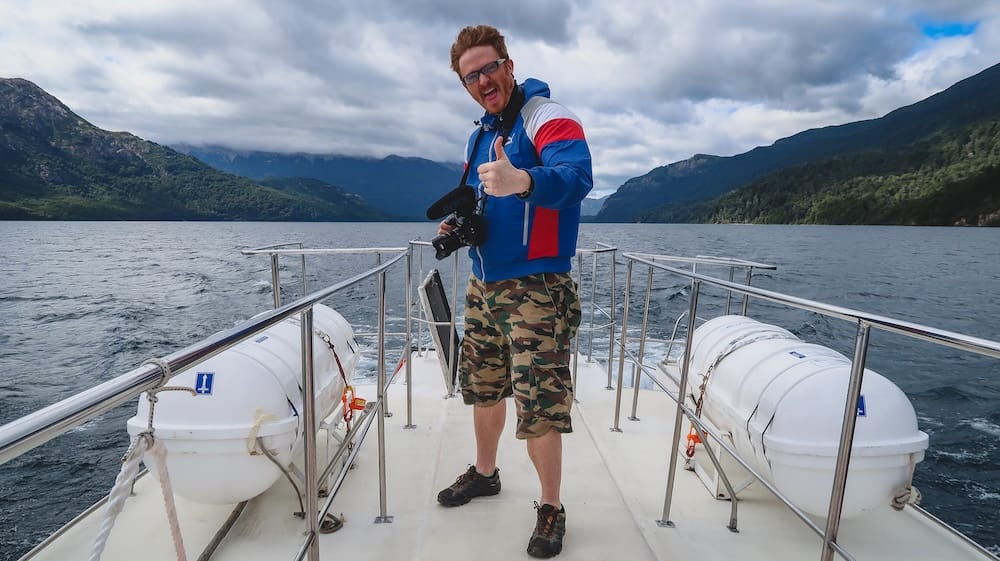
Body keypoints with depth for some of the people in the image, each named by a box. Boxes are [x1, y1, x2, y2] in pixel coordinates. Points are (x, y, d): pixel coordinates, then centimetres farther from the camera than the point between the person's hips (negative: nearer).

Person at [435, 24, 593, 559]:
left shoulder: (547, 117, -11)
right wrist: (459, 223, 1)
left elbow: (577, 175, -32)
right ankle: (484, 472, 41)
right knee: (482, 385, 19)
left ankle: (551, 508, 17)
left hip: (535, 290, -8)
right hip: (483, 285, 8)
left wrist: (521, 181, -51)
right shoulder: (480, 134, 14)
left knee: (538, 404, -5)